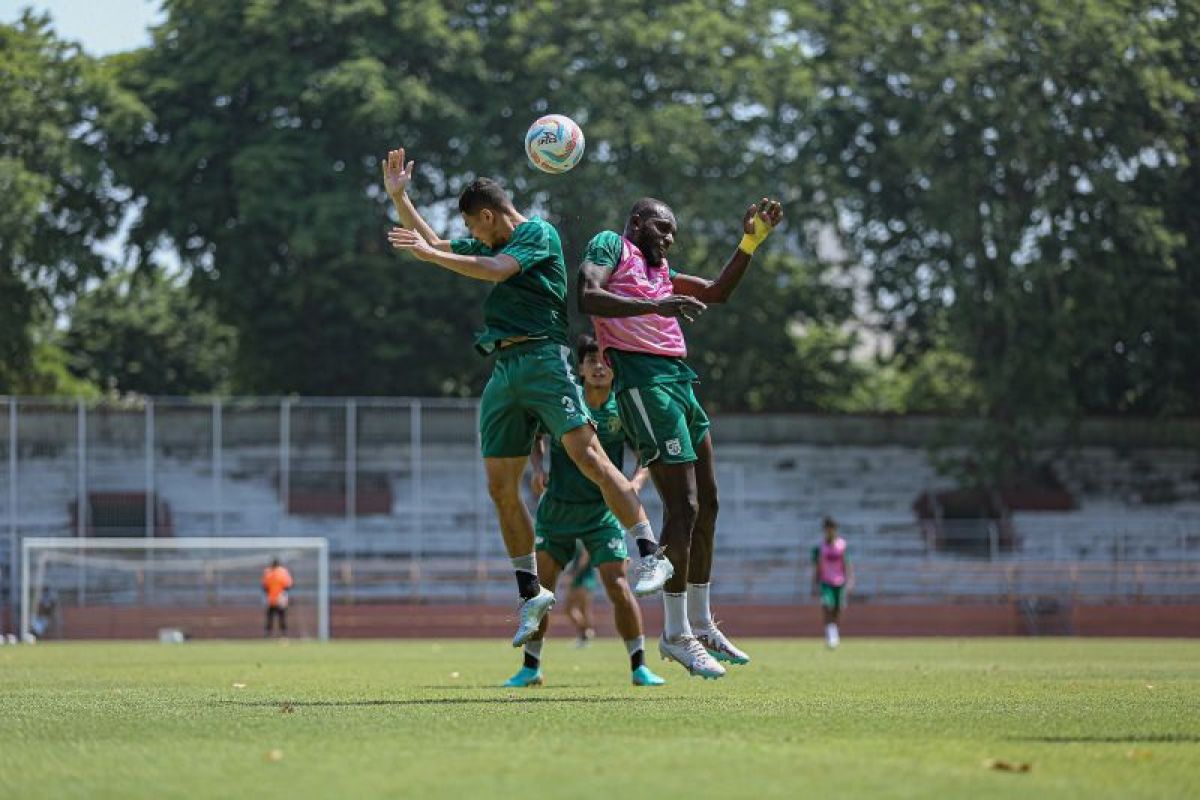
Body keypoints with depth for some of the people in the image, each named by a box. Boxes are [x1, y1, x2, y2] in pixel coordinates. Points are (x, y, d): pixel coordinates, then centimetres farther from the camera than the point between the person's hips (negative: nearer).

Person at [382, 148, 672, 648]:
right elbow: (431, 243, 35)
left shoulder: (538, 233, 2)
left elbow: (496, 270, -14)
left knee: (587, 454, -21)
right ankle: (530, 594, 8)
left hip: (542, 358, -8)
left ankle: (651, 555, -22)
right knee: (501, 487, 1)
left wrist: (430, 255, -15)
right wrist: (398, 196, 24)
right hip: (503, 369, 8)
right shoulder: (489, 246, 26)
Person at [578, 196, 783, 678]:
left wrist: (751, 241, 18)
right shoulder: (610, 246, 2)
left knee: (706, 505, 12)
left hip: (679, 381, 10)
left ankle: (701, 626, 22)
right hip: (643, 380, -10)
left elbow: (716, 292, 31)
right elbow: (588, 296, -16)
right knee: (683, 505, -12)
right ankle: (676, 634, -6)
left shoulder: (660, 269, 26)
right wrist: (654, 305, -28)